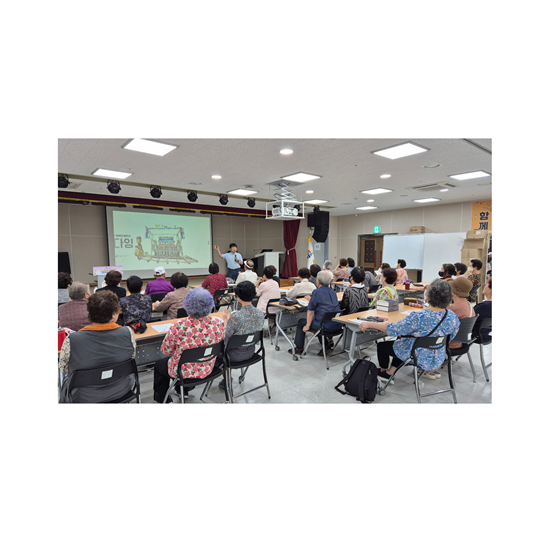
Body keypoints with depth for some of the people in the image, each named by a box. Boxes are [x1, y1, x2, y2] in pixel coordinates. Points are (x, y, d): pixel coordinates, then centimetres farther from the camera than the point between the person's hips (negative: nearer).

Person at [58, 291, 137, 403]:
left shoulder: (71, 341, -26)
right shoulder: (128, 333, -23)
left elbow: (63, 368, -6)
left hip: (84, 398, 0)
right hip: (121, 392, 1)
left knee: (66, 380, 30)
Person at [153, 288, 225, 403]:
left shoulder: (179, 327, -31)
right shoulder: (218, 323, -21)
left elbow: (166, 351, -14)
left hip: (184, 372, -4)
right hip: (207, 370, 4)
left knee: (159, 365, 29)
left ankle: (163, 400, 45)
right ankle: (184, 392, 54)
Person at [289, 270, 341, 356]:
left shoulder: (317, 292, -11)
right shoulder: (333, 292, 11)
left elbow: (311, 311, -9)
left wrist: (307, 326, -1)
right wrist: (311, 299, 38)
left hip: (326, 326, -7)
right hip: (337, 325, 7)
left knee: (301, 322, 14)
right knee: (317, 320, 34)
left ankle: (298, 348, 25)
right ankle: (328, 343, 23)